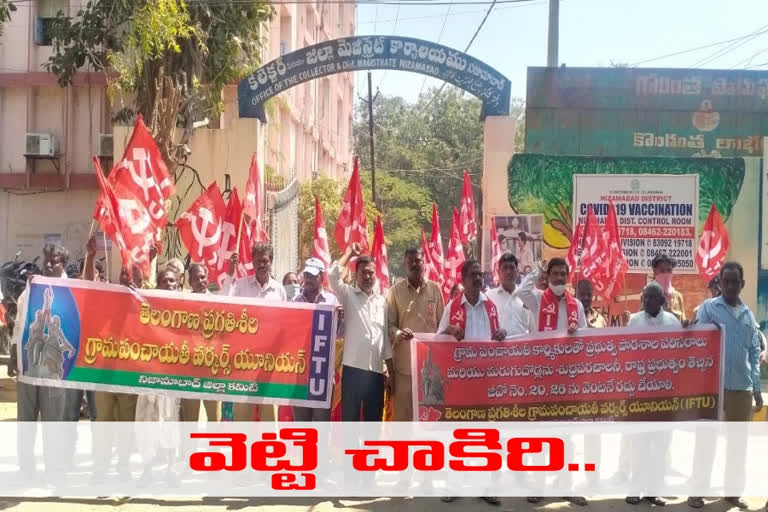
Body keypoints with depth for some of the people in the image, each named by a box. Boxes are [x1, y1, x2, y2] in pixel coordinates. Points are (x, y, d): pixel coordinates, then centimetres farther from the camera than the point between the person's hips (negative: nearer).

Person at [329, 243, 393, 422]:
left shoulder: (382, 301, 13)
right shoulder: (348, 294, 3)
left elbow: (386, 337, 15)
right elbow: (332, 274, -16)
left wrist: (390, 370, 11)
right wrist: (349, 254, -3)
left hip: (376, 371, 4)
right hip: (353, 368, -4)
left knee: (374, 420, 9)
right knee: (350, 419, 1)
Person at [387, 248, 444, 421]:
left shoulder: (435, 288, 8)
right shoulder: (395, 290, 2)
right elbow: (389, 324, 0)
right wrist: (398, 333, -22)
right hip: (404, 360, -2)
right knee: (403, 409, 1)